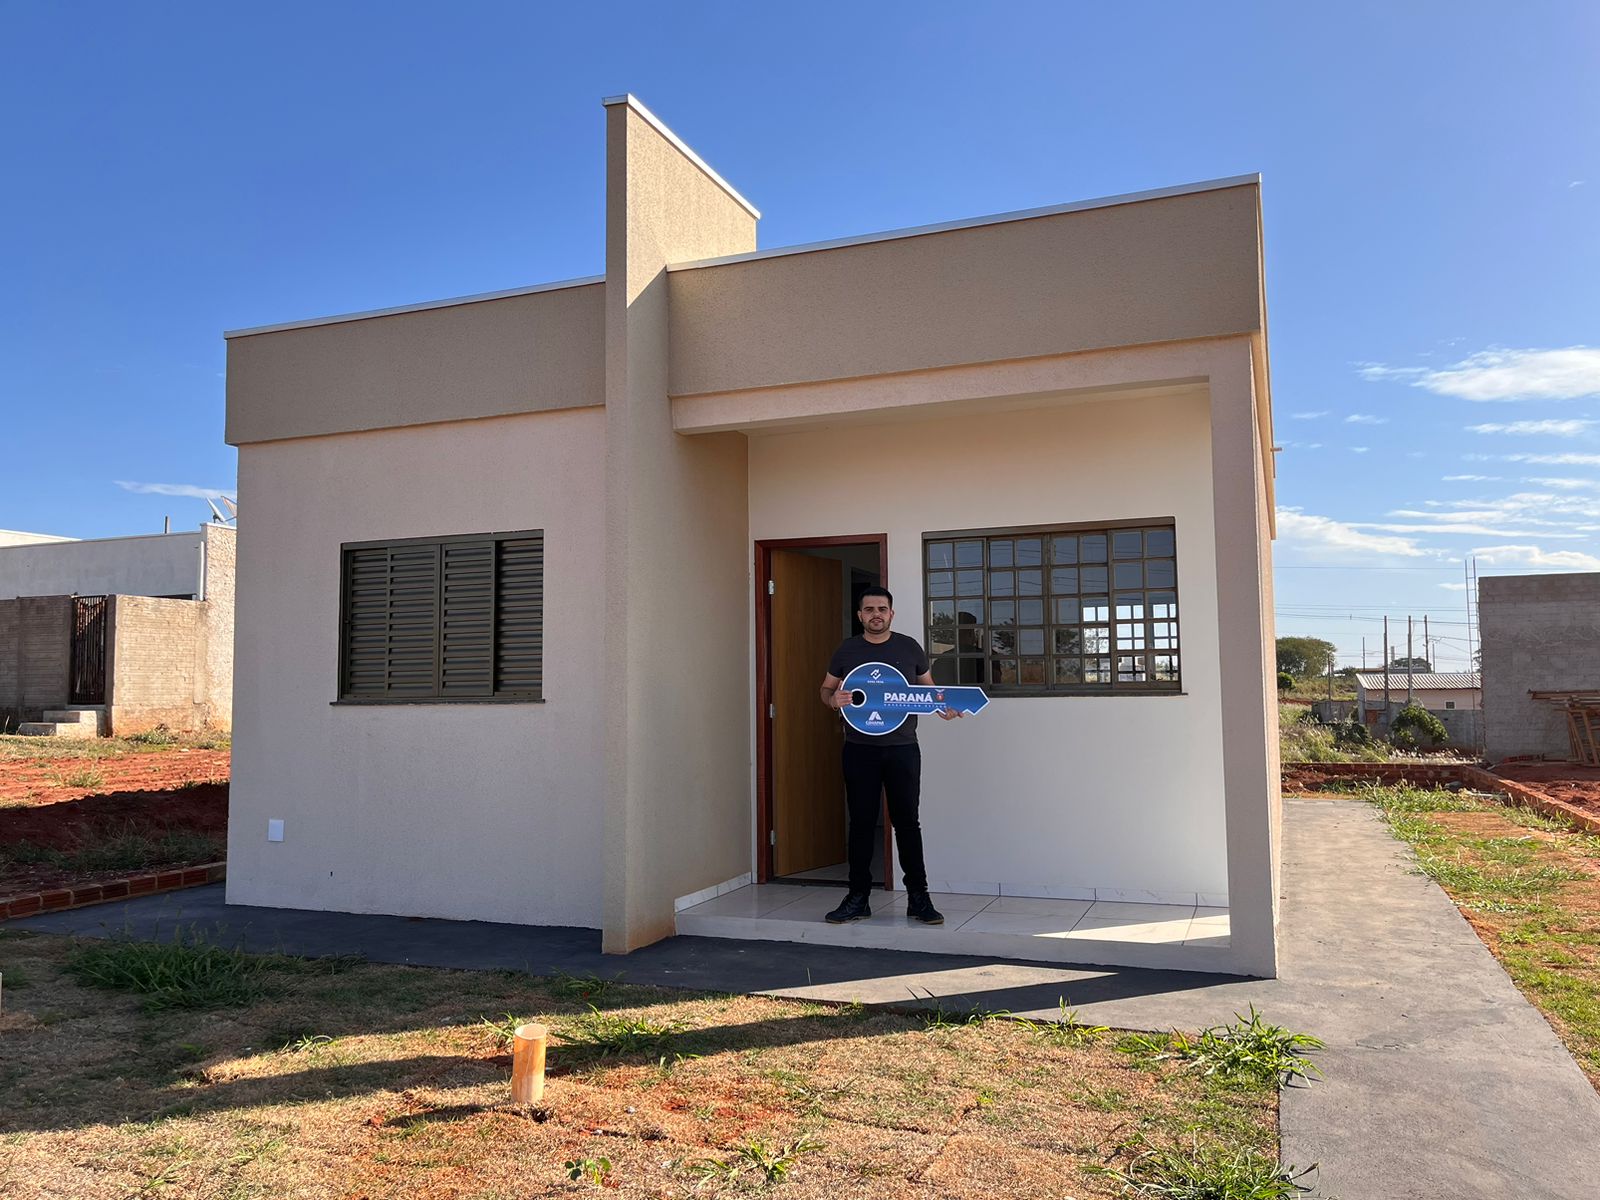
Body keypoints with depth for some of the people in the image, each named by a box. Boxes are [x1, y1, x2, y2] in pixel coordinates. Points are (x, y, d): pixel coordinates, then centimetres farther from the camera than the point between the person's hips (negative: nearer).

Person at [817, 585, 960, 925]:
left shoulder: (910, 648, 5)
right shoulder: (846, 650, 6)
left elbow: (927, 687, 14)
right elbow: (826, 688, 13)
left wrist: (942, 707, -7)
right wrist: (833, 699, -11)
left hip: (902, 748, 0)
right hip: (859, 749, 1)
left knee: (907, 822, 3)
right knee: (861, 823, 5)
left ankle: (918, 897, 12)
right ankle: (858, 897, 15)